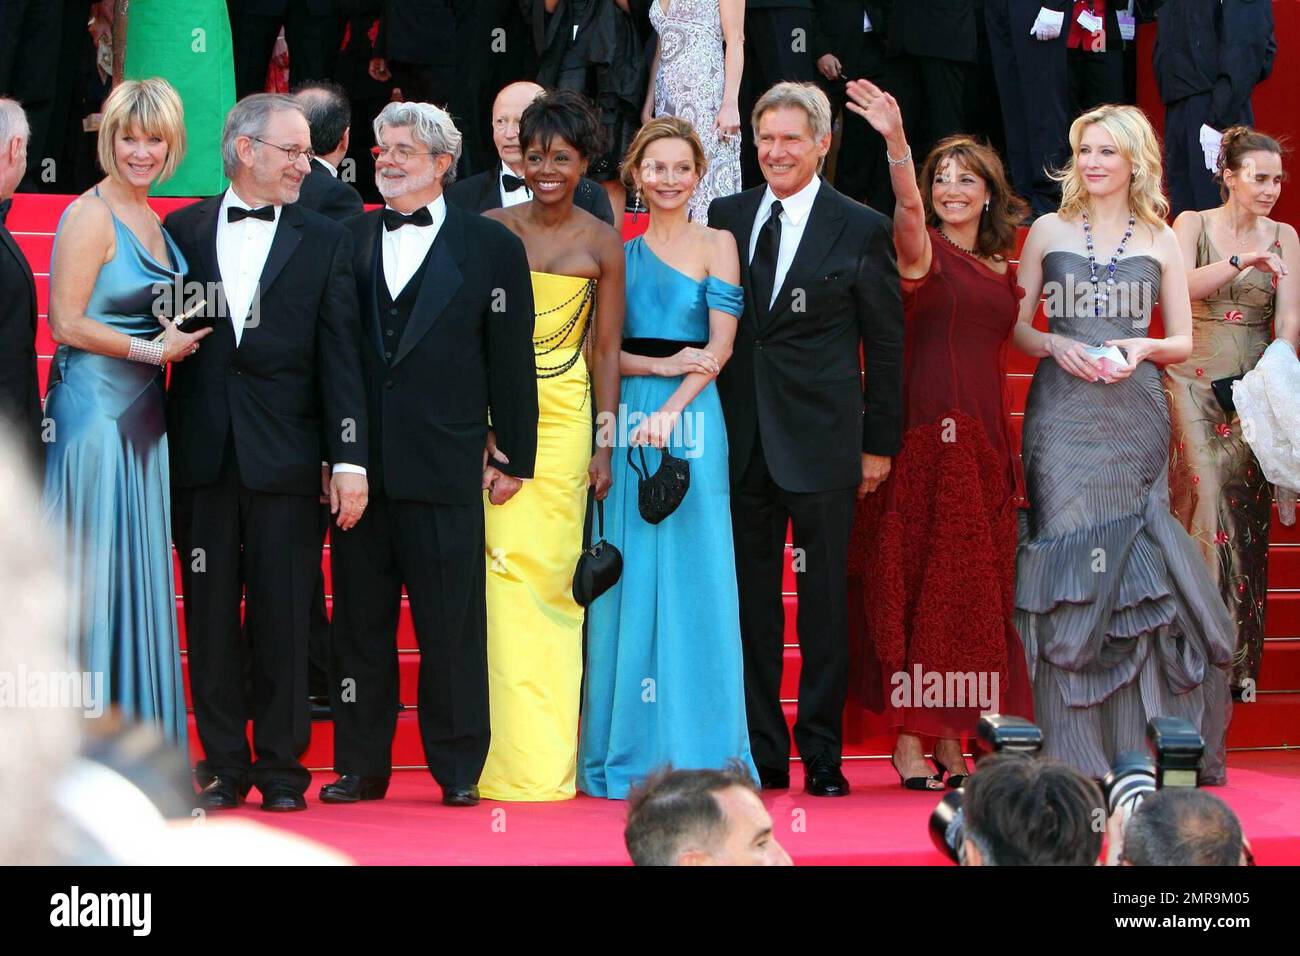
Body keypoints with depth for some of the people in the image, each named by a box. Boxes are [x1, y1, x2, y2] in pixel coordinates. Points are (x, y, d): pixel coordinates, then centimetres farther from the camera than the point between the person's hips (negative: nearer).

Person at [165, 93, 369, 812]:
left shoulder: (324, 241, 7)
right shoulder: (182, 232, 8)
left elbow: (339, 355, 2)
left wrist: (349, 459, -5)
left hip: (285, 457, -1)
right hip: (202, 452, 1)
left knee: (283, 618, 1)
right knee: (210, 615, 4)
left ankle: (281, 766, 10)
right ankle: (224, 765, 12)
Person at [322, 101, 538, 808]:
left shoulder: (491, 247, 3)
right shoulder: (347, 240, 10)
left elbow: (511, 359, 3)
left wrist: (513, 456, 1)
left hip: (446, 469, -3)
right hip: (360, 466, 3)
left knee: (452, 626, 1)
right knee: (359, 622, 6)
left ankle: (459, 768, 10)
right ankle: (360, 767, 14)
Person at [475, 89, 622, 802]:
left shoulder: (602, 245, 4)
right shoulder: (490, 230, 3)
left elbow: (606, 350, 6)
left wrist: (605, 447, 2)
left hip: (564, 418, 0)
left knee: (547, 573, -1)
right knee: (504, 568, -8)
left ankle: (548, 759, 5)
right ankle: (513, 758, -5)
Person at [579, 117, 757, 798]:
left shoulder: (716, 245, 4)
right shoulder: (619, 250, 11)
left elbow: (720, 346, -4)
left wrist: (670, 411, -15)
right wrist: (661, 365, -9)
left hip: (691, 420, -2)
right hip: (624, 421, 2)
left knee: (690, 579, -4)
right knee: (626, 579, 1)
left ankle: (694, 751, 1)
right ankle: (627, 750, 6)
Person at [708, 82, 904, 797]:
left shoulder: (862, 230, 0)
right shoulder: (726, 218, 9)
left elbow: (886, 343, 2)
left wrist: (879, 443, 0)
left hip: (822, 441, -3)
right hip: (743, 441, 3)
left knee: (825, 601, 2)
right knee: (751, 598, 6)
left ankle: (823, 752, 8)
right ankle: (761, 752, 12)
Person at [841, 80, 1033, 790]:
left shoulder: (1002, 269, 15)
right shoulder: (922, 249, -2)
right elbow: (907, 205, -23)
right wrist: (895, 141, -41)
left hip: (985, 442, 6)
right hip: (924, 436, -6)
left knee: (976, 593, 6)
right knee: (915, 586, -4)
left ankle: (953, 740, 12)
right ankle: (908, 740, 1)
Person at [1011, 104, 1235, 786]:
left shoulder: (1161, 241, 10)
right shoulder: (1049, 232, 9)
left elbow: (1183, 341, 12)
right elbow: (1017, 327, 9)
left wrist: (1142, 347, -8)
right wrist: (1058, 346, -10)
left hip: (1134, 418, 1)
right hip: (1062, 415, 0)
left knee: (1136, 568, -4)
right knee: (1069, 568, -7)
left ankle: (1139, 747, 3)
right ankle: (1071, 750, -4)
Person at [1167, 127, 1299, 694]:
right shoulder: (1192, 225, 2)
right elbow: (1182, 287, -15)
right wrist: (1242, 261, -27)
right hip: (1196, 381, -2)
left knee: (1247, 506, -3)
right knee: (1206, 499, -14)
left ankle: (1241, 659, 1)